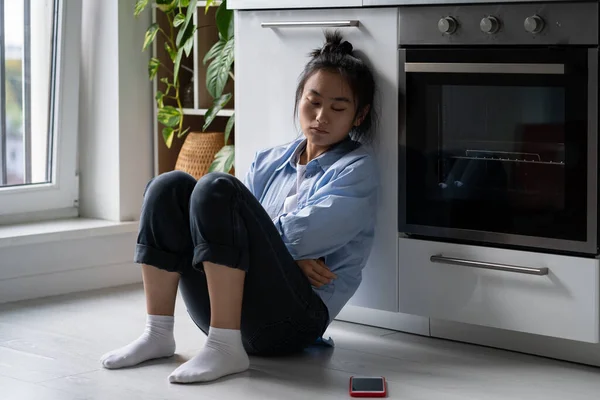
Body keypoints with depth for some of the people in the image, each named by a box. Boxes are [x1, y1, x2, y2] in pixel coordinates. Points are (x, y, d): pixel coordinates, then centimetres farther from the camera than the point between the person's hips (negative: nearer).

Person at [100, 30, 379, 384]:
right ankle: (159, 335, -14)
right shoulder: (268, 163, 21)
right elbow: (233, 231, 8)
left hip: (290, 318, -6)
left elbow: (305, 233, -11)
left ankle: (225, 347, -31)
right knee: (171, 186, -9)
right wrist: (291, 255, -6)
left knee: (217, 189, -23)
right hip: (225, 311, 6)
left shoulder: (356, 169, 5)